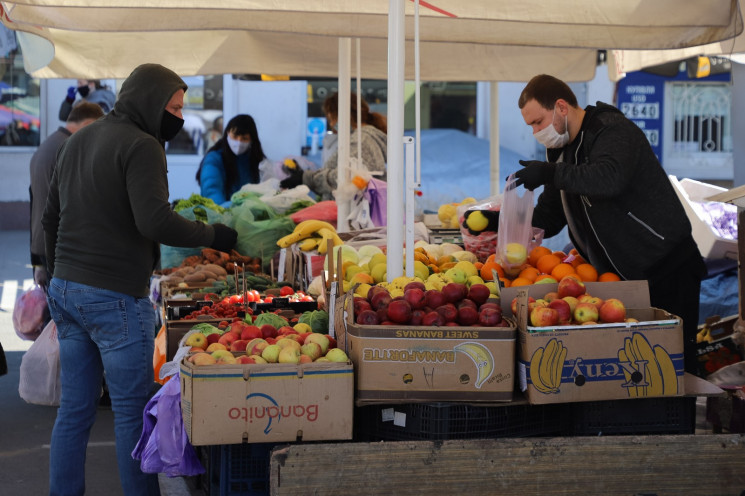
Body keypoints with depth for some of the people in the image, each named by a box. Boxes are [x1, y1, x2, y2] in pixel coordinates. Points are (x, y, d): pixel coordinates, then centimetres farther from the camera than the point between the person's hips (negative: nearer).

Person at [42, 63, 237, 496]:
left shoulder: (78, 141, 16)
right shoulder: (141, 146, -12)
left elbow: (51, 217, 22)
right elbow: (156, 221, -23)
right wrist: (213, 236, -12)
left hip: (65, 290, 8)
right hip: (116, 297, -8)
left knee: (74, 411, 12)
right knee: (133, 413, 0)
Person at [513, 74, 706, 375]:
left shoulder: (612, 130, -15)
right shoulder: (562, 151, 13)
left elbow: (610, 178, -37)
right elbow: (548, 219, 16)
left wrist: (550, 174, -33)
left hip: (667, 270, -8)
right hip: (622, 275, 9)